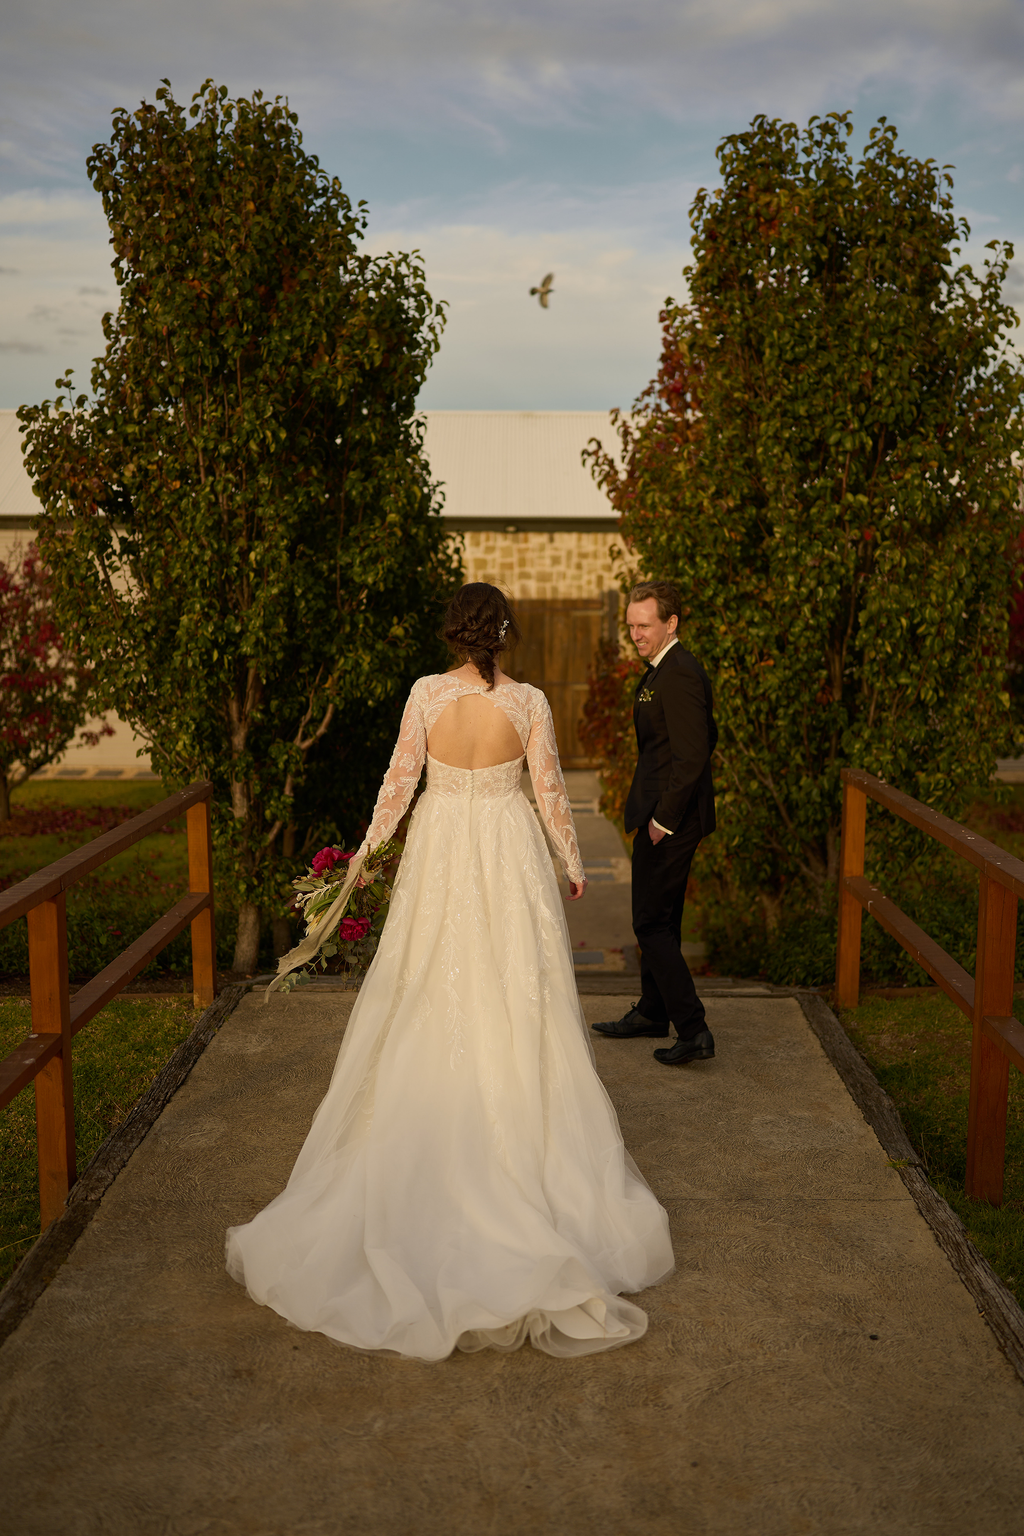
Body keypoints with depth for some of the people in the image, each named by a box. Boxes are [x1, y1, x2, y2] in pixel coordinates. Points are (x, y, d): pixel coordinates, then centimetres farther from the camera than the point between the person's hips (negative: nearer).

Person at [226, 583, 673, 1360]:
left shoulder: (426, 693, -9)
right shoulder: (529, 702, -9)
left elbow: (400, 779, -5)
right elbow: (550, 790, -3)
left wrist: (367, 850, 6)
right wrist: (573, 862, 11)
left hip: (440, 853, 1)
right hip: (510, 853, -1)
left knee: (432, 997, 13)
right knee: (514, 999, 9)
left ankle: (432, 1129, 23)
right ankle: (518, 1129, 16)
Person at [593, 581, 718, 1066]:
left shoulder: (679, 675, -20)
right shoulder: (668, 668, 13)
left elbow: (693, 754, -26)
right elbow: (707, 736, 21)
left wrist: (664, 818, -20)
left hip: (669, 819, -11)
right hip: (665, 811, 11)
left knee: (652, 923, -6)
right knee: (660, 919, 20)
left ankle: (693, 1031, -3)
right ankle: (653, 1012, 34)